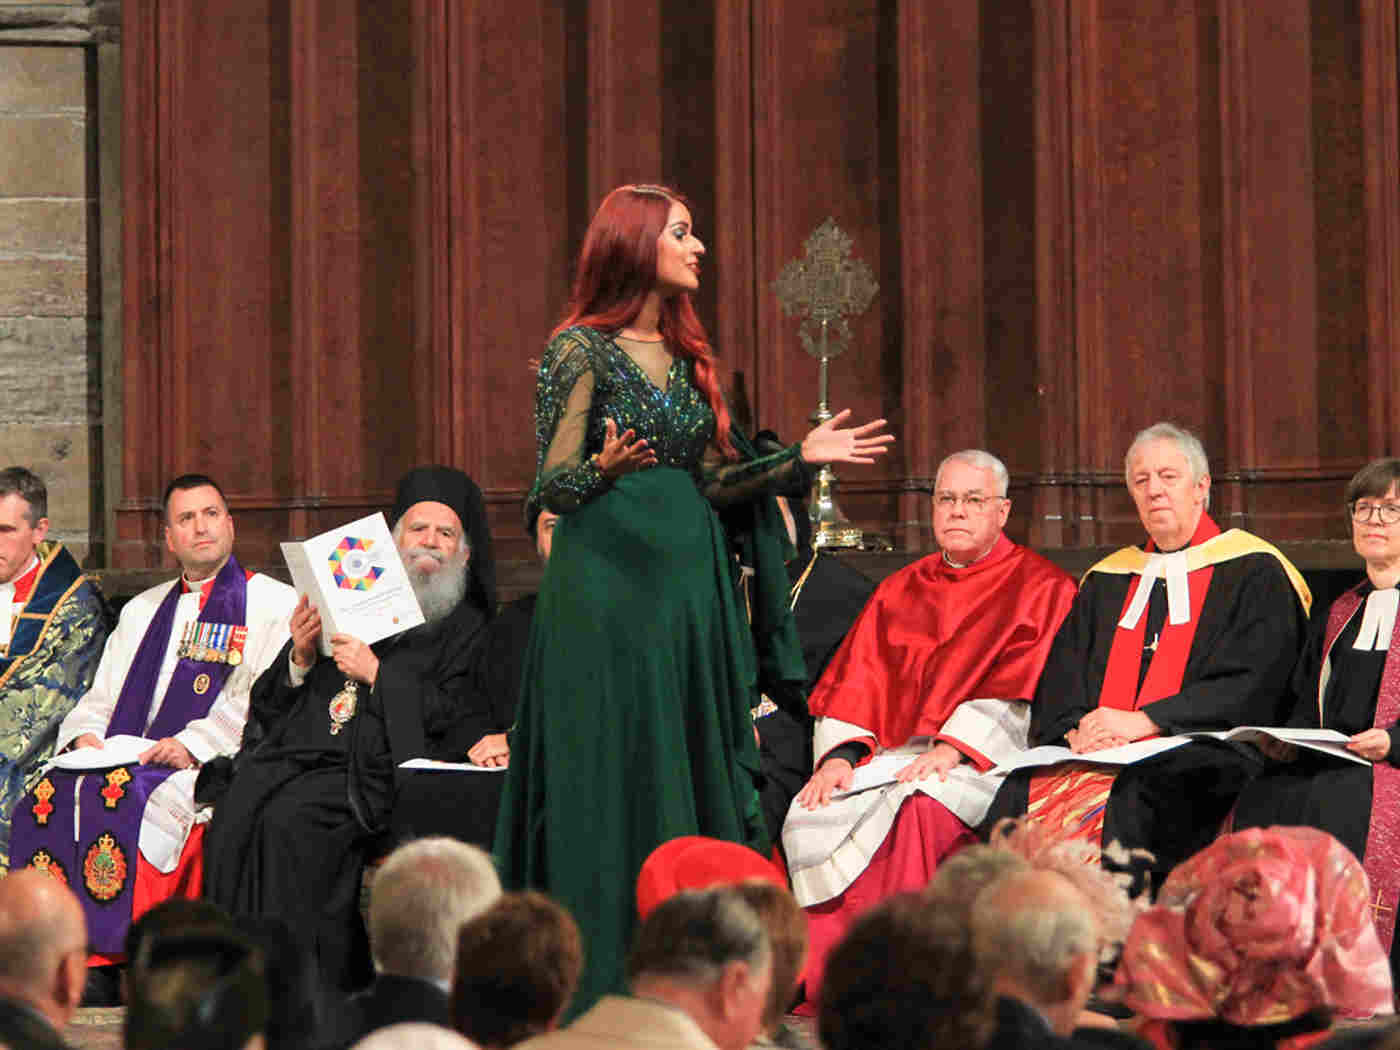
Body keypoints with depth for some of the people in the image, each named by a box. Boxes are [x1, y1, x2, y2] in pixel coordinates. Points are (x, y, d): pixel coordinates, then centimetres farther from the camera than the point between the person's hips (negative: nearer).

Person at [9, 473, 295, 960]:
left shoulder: (276, 604, 7)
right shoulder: (141, 611, 28)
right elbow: (102, 696, 24)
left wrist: (195, 744, -19)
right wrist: (86, 735, 0)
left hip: (209, 770, -5)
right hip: (126, 760, 5)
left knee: (123, 803, -33)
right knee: (50, 798, -22)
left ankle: (107, 962, -33)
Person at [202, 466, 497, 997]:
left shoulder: (467, 628, 12)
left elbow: (456, 715, -5)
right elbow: (271, 704, 23)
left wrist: (376, 673, -7)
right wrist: (301, 657, 3)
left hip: (369, 772, -4)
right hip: (295, 755, 5)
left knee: (291, 823, -32)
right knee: (234, 815, -25)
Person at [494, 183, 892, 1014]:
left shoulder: (688, 355, 15)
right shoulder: (582, 350, -5)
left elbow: (708, 483, 15)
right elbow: (553, 485, -8)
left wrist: (802, 456, 8)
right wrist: (605, 468, -27)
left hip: (690, 582, 7)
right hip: (608, 584, -7)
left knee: (692, 776, 5)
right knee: (613, 779, -6)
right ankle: (602, 984, -2)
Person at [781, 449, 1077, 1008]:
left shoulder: (1041, 588, 6)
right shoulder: (900, 591, 22)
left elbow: (1024, 689, -7)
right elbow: (856, 684, 13)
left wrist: (953, 746, -19)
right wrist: (840, 756, -6)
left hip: (984, 759, -5)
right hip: (889, 754, 5)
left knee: (918, 808, -37)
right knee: (814, 815, -24)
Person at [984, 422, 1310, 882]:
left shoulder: (1253, 573, 7)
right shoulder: (1106, 582, 24)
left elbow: (1246, 687, -5)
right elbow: (1060, 681, 17)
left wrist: (1144, 722, -13)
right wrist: (1077, 729, -7)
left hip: (1201, 756, -4)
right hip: (1097, 751, 5)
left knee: (1120, 799, -36)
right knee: (1021, 793, -26)